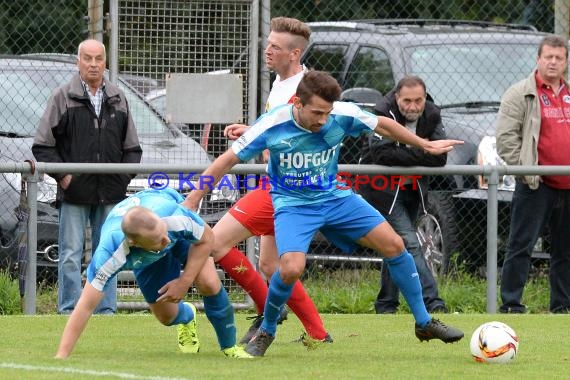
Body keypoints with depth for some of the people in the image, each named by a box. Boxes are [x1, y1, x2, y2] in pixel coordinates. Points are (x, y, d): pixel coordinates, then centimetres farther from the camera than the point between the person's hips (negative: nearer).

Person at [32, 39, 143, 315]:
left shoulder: (118, 100, 12)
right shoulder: (63, 98, 1)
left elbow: (132, 148, 18)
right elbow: (42, 145, 1)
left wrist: (124, 176, 4)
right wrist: (61, 175, -7)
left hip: (111, 195, 3)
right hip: (74, 194, -3)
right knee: (71, 255, -4)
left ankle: (106, 310, 10)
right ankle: (69, 311, -2)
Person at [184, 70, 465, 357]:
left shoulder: (342, 115, -18)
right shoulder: (272, 126, -24)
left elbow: (383, 125, 3)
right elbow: (227, 160, -15)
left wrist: (425, 145, 12)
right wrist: (191, 202, -15)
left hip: (335, 196, 4)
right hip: (293, 204, -4)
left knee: (394, 245, -4)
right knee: (292, 268, -28)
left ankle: (424, 323, 13)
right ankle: (265, 333, -1)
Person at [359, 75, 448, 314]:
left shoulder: (431, 116, -2)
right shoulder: (384, 114, -18)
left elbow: (440, 157, -9)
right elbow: (382, 154, -29)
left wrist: (406, 153, -19)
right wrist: (419, 153, -24)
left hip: (412, 190, 6)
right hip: (383, 190, -6)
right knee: (409, 245, -16)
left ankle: (386, 306, 21)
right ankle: (432, 303, -23)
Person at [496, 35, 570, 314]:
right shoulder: (521, 94, -2)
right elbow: (505, 137, -8)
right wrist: (524, 169, -13)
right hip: (536, 186, -6)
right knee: (521, 246, -7)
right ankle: (511, 305, -6)